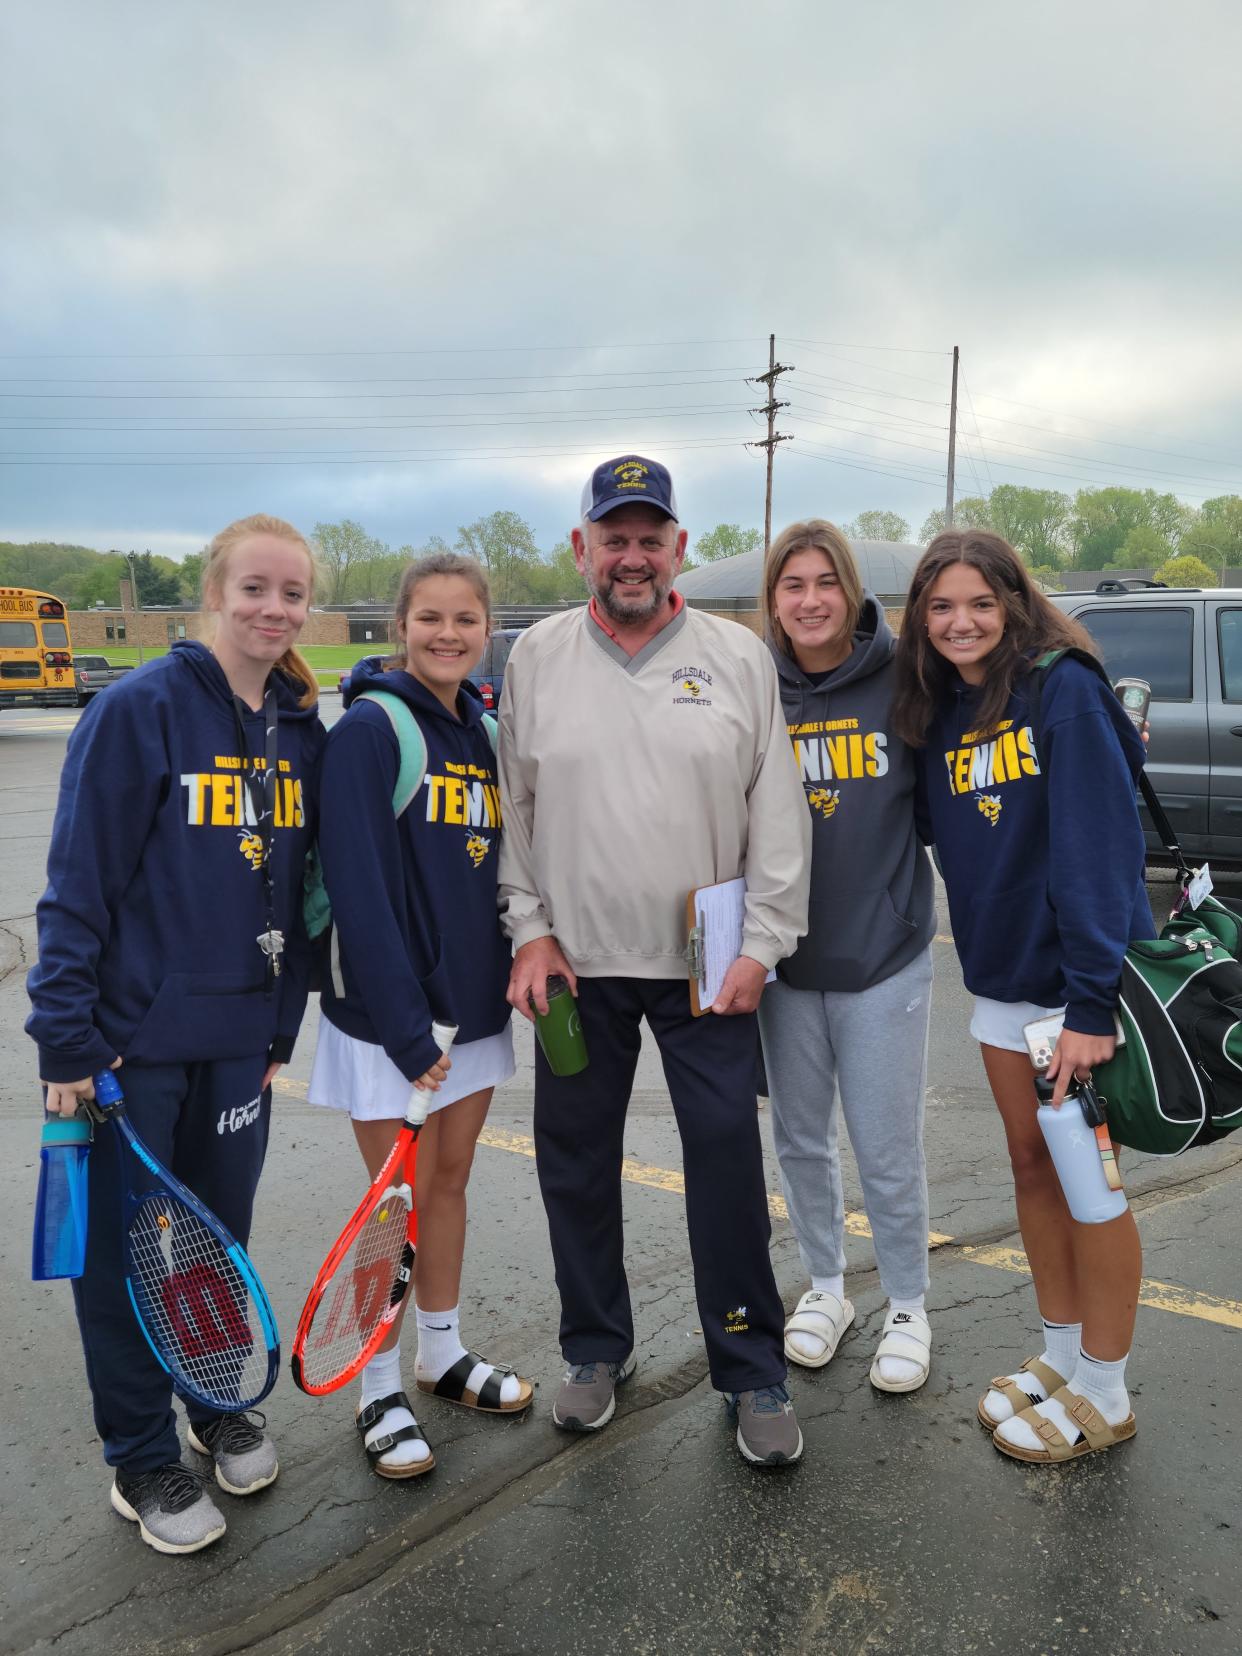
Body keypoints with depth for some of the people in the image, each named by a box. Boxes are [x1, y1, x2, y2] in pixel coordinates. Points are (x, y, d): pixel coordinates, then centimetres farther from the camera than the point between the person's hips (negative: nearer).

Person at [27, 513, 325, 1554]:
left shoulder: (304, 729, 4)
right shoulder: (141, 709, -13)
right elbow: (79, 882, -13)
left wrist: (282, 1030, 9)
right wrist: (67, 1036, -14)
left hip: (240, 1038, 5)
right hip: (133, 1039, -4)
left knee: (219, 1235, 18)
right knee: (124, 1252, 9)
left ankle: (216, 1405, 41)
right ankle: (142, 1455, 29)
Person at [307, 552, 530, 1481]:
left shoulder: (486, 730, 7)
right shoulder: (371, 727, -14)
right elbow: (361, 886, -20)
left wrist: (519, 966, 3)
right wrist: (406, 1027, -22)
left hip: (474, 1002, 6)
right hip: (390, 1014, -6)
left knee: (450, 1180, 17)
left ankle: (443, 1353, 36)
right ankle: (382, 1391, 24)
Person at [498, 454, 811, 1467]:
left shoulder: (740, 657, 0)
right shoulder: (536, 659, 4)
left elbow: (778, 815, 0)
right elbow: (511, 809, 7)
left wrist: (761, 944, -5)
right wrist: (529, 929, 1)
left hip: (708, 966, -1)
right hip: (574, 963, 2)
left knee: (729, 1166, 3)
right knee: (576, 1167, 13)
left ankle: (754, 1374, 22)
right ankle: (598, 1350, 34)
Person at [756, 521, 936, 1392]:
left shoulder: (901, 681, -8)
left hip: (884, 955, -2)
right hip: (785, 958, 3)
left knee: (888, 1149, 6)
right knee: (801, 1138, 16)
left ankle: (908, 1305, 30)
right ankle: (826, 1286, 38)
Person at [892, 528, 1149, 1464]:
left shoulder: (1063, 690, -15)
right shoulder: (938, 713, 6)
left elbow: (1101, 844, -21)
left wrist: (1092, 1001, -25)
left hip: (1079, 977, -6)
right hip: (1000, 976, 6)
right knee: (1032, 1165, 15)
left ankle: (1104, 1396, 22)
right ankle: (1063, 1355, 33)